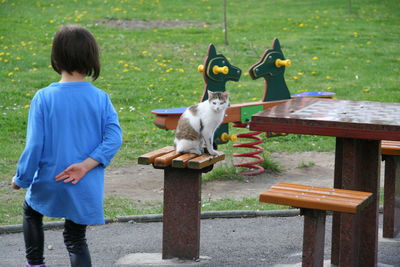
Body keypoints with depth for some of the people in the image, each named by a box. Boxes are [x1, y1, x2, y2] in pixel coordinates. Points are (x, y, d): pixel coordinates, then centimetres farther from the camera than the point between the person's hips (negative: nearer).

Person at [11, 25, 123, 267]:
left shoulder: (44, 98, -15)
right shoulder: (101, 99, -9)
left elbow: (34, 145, -13)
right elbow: (114, 138, -16)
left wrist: (21, 178, 1)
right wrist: (86, 165, -16)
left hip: (49, 182, -1)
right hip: (86, 188, 1)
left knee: (31, 212, 31)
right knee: (76, 239, 15)